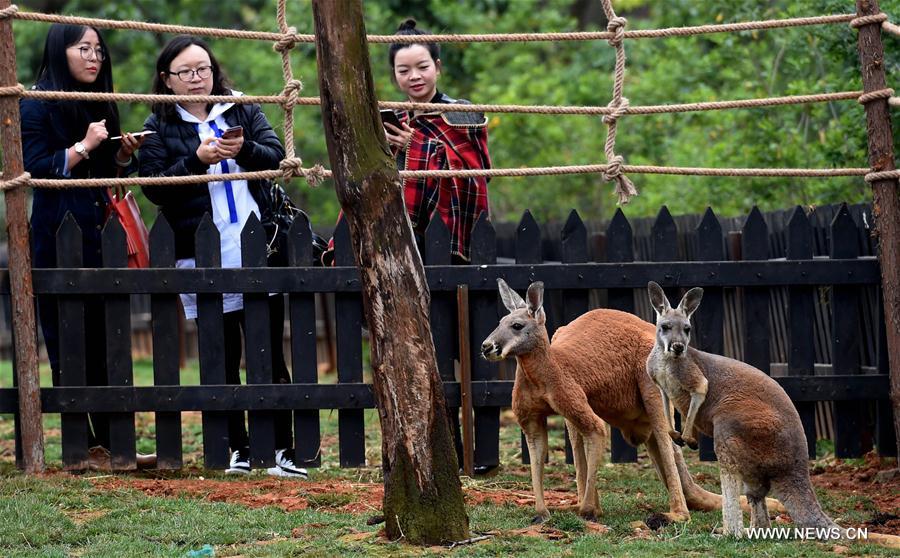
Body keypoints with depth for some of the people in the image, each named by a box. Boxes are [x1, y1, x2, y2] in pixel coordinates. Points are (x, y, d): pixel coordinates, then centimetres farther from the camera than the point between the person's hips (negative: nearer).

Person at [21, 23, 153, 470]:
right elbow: (33, 168, -12)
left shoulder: (100, 106, 18)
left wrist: (124, 155, 4)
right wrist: (82, 148, -16)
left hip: (99, 236, 7)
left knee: (106, 346, 5)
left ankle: (110, 442, 6)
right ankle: (85, 446, -5)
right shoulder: (37, 105, -4)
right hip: (58, 240, -7)